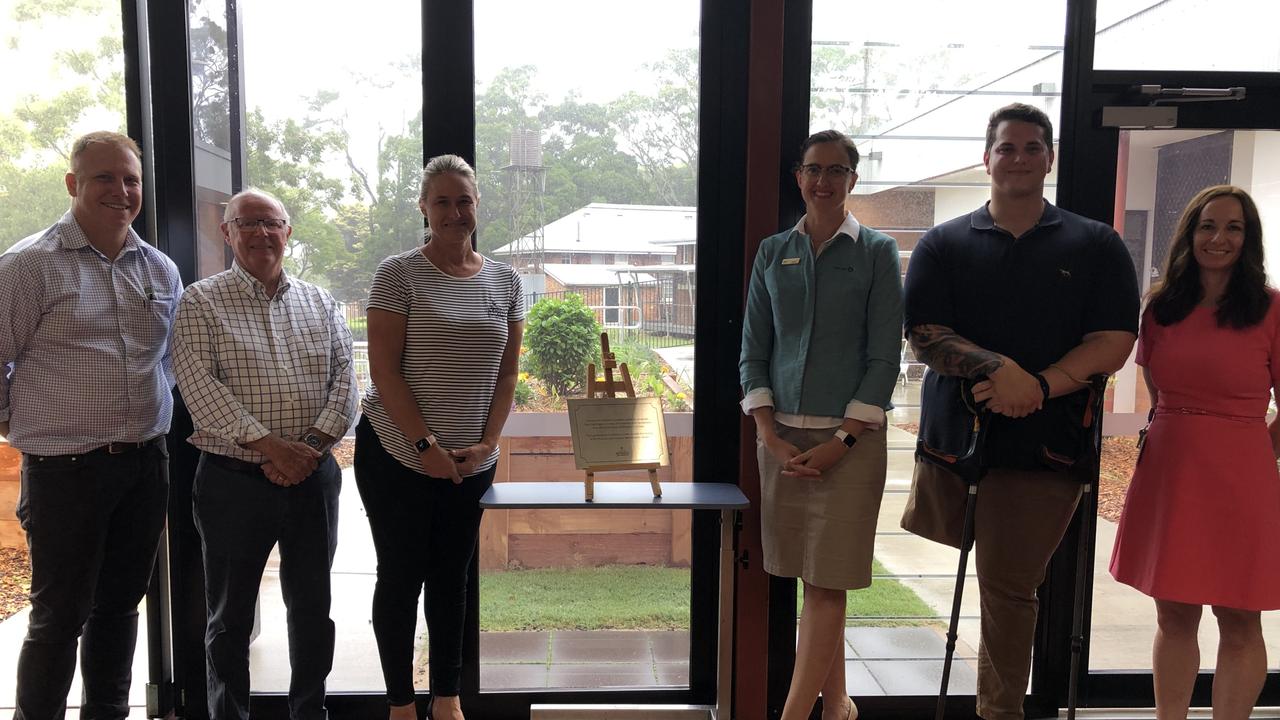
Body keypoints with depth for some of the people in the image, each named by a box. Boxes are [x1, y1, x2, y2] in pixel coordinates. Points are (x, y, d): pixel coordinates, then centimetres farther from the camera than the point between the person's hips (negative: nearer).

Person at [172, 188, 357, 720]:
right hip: (233, 479, -3)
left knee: (313, 605, 13)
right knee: (230, 615, 9)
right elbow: (198, 384, -11)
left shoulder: (320, 303, 11)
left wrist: (314, 444, -12)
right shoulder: (201, 302, 0)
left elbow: (344, 376, 3)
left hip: (313, 474, 3)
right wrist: (267, 444, -19)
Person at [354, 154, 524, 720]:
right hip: (397, 455, -3)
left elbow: (507, 373, 8)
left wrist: (487, 444, -3)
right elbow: (384, 370, -10)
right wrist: (427, 446, -14)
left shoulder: (504, 281, 7)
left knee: (452, 579, 13)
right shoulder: (398, 275, -5)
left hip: (470, 463, 4)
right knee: (401, 577, 6)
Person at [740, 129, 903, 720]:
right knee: (811, 578, 9)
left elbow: (884, 357, -4)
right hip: (781, 434, 3)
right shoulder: (773, 253, 9)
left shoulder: (876, 252, 1)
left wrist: (841, 441, -12)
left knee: (827, 583, -3)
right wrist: (771, 437, -4)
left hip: (849, 438, -3)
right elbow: (753, 351, 7)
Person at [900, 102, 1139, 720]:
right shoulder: (943, 245, 5)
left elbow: (1114, 342, -4)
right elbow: (924, 337, -6)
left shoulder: (1095, 245, 5)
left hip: (1045, 447, -2)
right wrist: (998, 368, -22)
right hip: (954, 433, 2)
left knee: (1008, 591, 2)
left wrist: (1040, 384, -19)